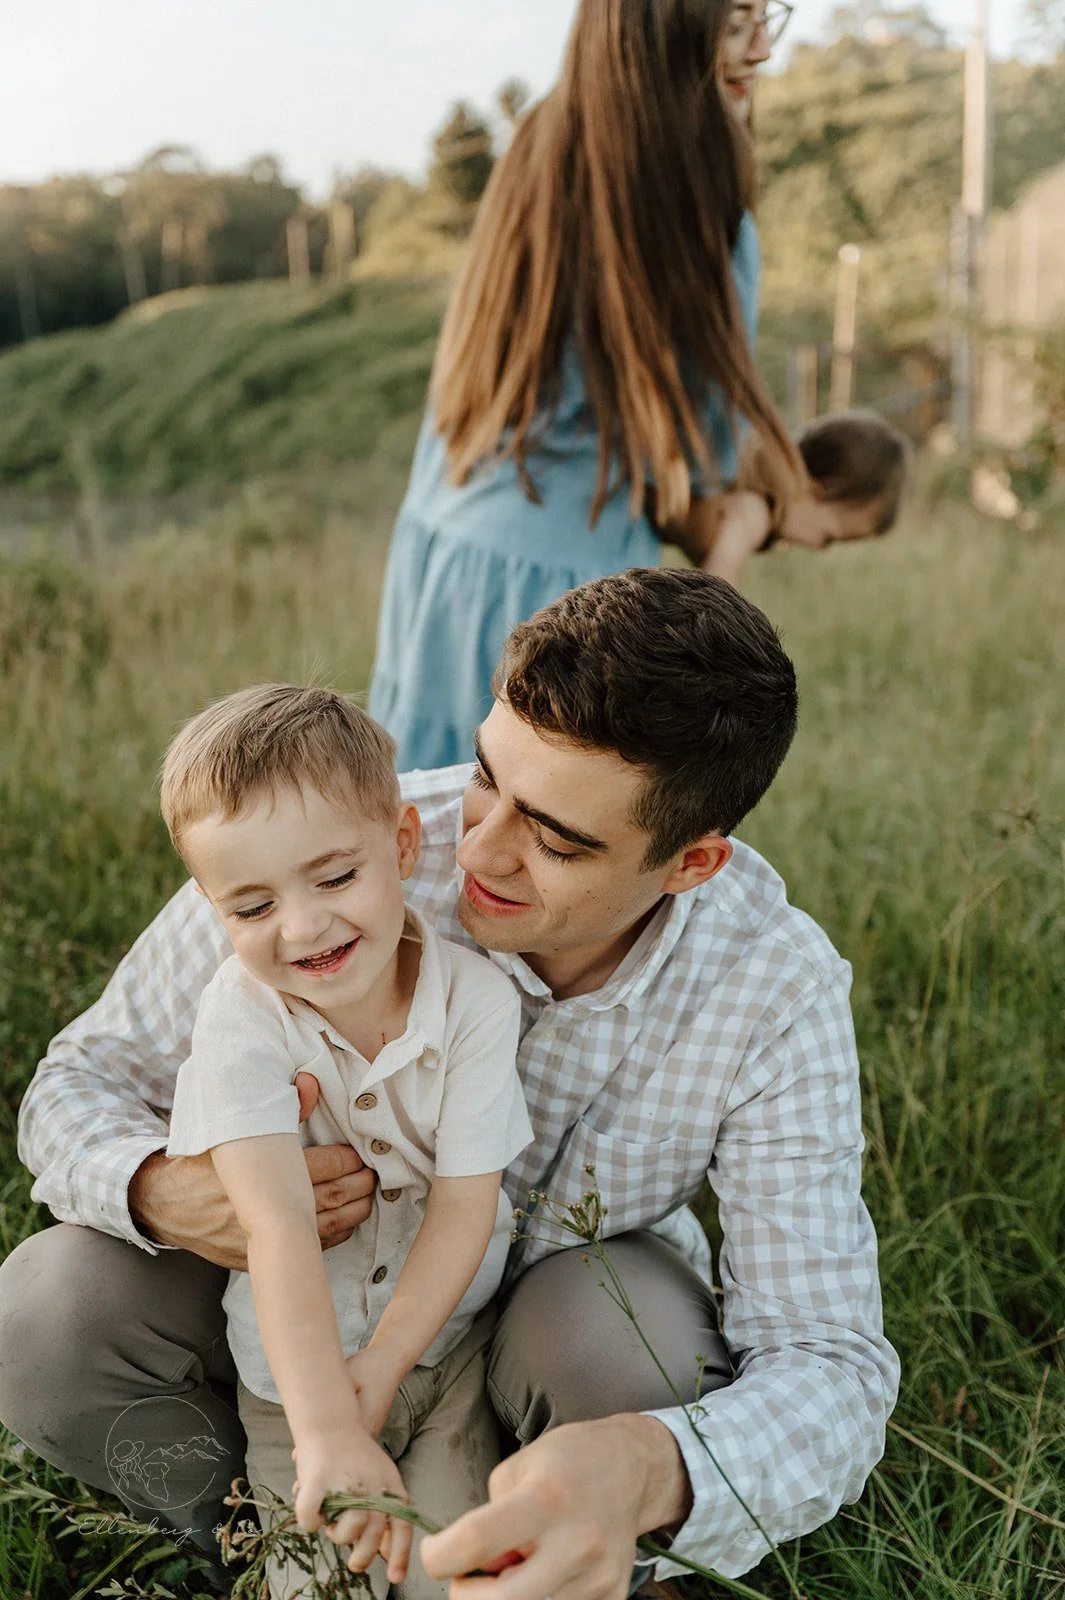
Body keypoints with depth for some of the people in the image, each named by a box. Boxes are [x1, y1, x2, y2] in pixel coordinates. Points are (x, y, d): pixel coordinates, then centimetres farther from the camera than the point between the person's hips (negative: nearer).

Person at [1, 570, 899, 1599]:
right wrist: (160, 1193, -42)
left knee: (630, 1339, -35)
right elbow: (85, 1081, -16)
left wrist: (648, 1470, -56)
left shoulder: (775, 994, -29)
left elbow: (833, 1371, -32)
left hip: (562, 1294, 0)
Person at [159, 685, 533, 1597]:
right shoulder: (241, 1015, -23)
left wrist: (379, 1369, -22)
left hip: (447, 1336, 1)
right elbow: (278, 1224, -34)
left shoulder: (476, 998, -17)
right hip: (299, 1363, -1)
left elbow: (466, 1205, -15)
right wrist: (326, 1429, -43)